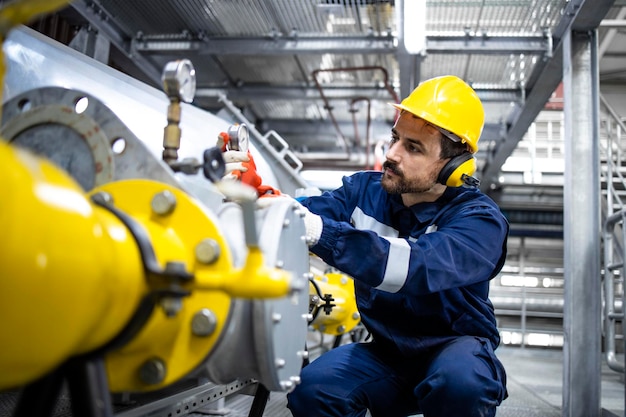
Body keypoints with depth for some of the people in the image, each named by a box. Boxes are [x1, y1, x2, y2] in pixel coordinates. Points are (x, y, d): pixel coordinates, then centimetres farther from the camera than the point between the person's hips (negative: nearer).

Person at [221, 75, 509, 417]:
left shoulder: (480, 219, -18)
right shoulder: (365, 190, -1)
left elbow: (420, 267, -38)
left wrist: (319, 232, -48)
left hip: (454, 348, -3)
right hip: (386, 351, 3)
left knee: (460, 382, -36)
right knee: (311, 389, -23)